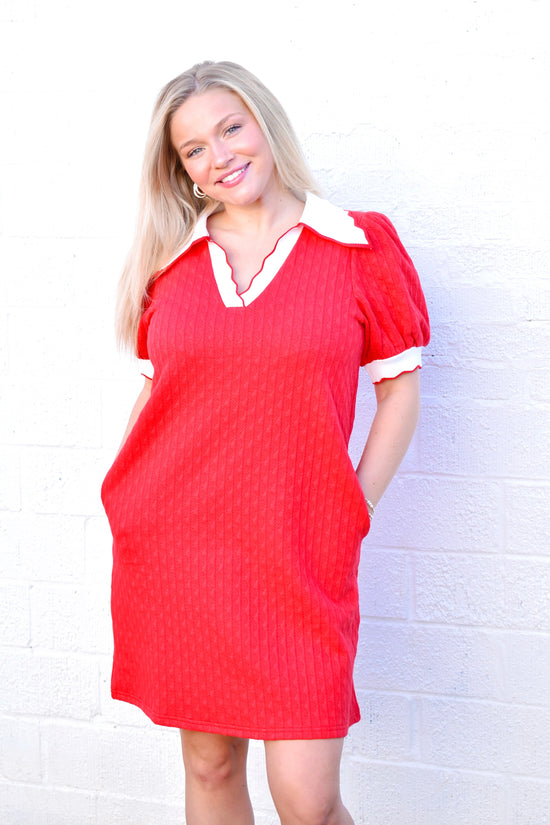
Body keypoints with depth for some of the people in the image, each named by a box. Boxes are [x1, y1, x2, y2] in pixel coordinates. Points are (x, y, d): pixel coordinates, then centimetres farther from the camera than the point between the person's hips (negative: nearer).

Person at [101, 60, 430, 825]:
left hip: (299, 565, -3)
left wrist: (353, 513, -3)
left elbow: (400, 388, 3)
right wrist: (131, 507, 7)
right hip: (170, 557, 3)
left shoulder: (360, 248, -2)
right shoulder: (170, 260, 7)